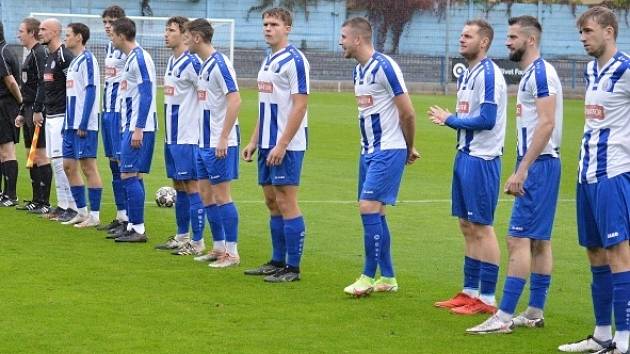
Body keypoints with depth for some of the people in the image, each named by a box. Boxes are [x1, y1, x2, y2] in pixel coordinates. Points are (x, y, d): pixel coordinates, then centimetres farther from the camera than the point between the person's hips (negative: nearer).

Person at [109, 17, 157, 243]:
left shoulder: (139, 58, -14)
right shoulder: (131, 58, 16)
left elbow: (147, 95, -19)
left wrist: (138, 129, -21)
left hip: (139, 128, -10)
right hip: (132, 127, 10)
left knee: (129, 175, -10)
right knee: (133, 176, 11)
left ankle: (139, 229, -8)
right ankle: (133, 226, 15)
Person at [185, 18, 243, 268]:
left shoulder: (219, 64, -15)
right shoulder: (205, 65, 13)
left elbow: (235, 100, -21)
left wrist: (223, 139, -23)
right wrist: (208, 139, 17)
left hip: (219, 145, -9)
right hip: (205, 143, 9)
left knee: (221, 196, -6)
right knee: (207, 194, 12)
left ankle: (232, 253, 0)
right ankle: (219, 248, 20)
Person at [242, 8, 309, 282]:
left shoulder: (294, 60, -12)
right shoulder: (268, 61, 15)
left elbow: (300, 106, -17)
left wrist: (282, 145, -20)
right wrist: (254, 141, 17)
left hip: (286, 146, -9)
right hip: (268, 144, 9)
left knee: (286, 203, -6)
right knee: (272, 203, 12)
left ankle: (292, 268, -2)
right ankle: (278, 262, 19)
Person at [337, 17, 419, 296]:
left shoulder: (384, 67, -16)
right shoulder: (358, 71, 12)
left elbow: (407, 113, -13)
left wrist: (408, 149, 0)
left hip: (388, 152, -9)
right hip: (369, 151, 9)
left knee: (369, 207, -13)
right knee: (375, 213, 10)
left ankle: (368, 277, -5)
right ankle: (388, 278, 18)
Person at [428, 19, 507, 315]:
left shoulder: (488, 74, -14)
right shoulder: (467, 75, 15)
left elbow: (487, 119, -20)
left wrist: (450, 120, -9)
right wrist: (449, 119, 2)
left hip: (481, 159, -10)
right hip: (465, 156, 10)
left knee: (482, 227, -5)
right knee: (467, 227, 13)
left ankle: (487, 299, 0)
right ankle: (470, 291, 20)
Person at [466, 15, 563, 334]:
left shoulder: (540, 72, -14)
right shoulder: (529, 75, 17)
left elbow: (546, 123, -22)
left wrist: (522, 170, -24)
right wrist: (519, 172, 21)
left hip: (539, 164, -10)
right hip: (536, 165, 10)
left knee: (519, 239, -11)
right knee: (538, 240, 12)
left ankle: (504, 317, -12)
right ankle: (535, 312, 16)